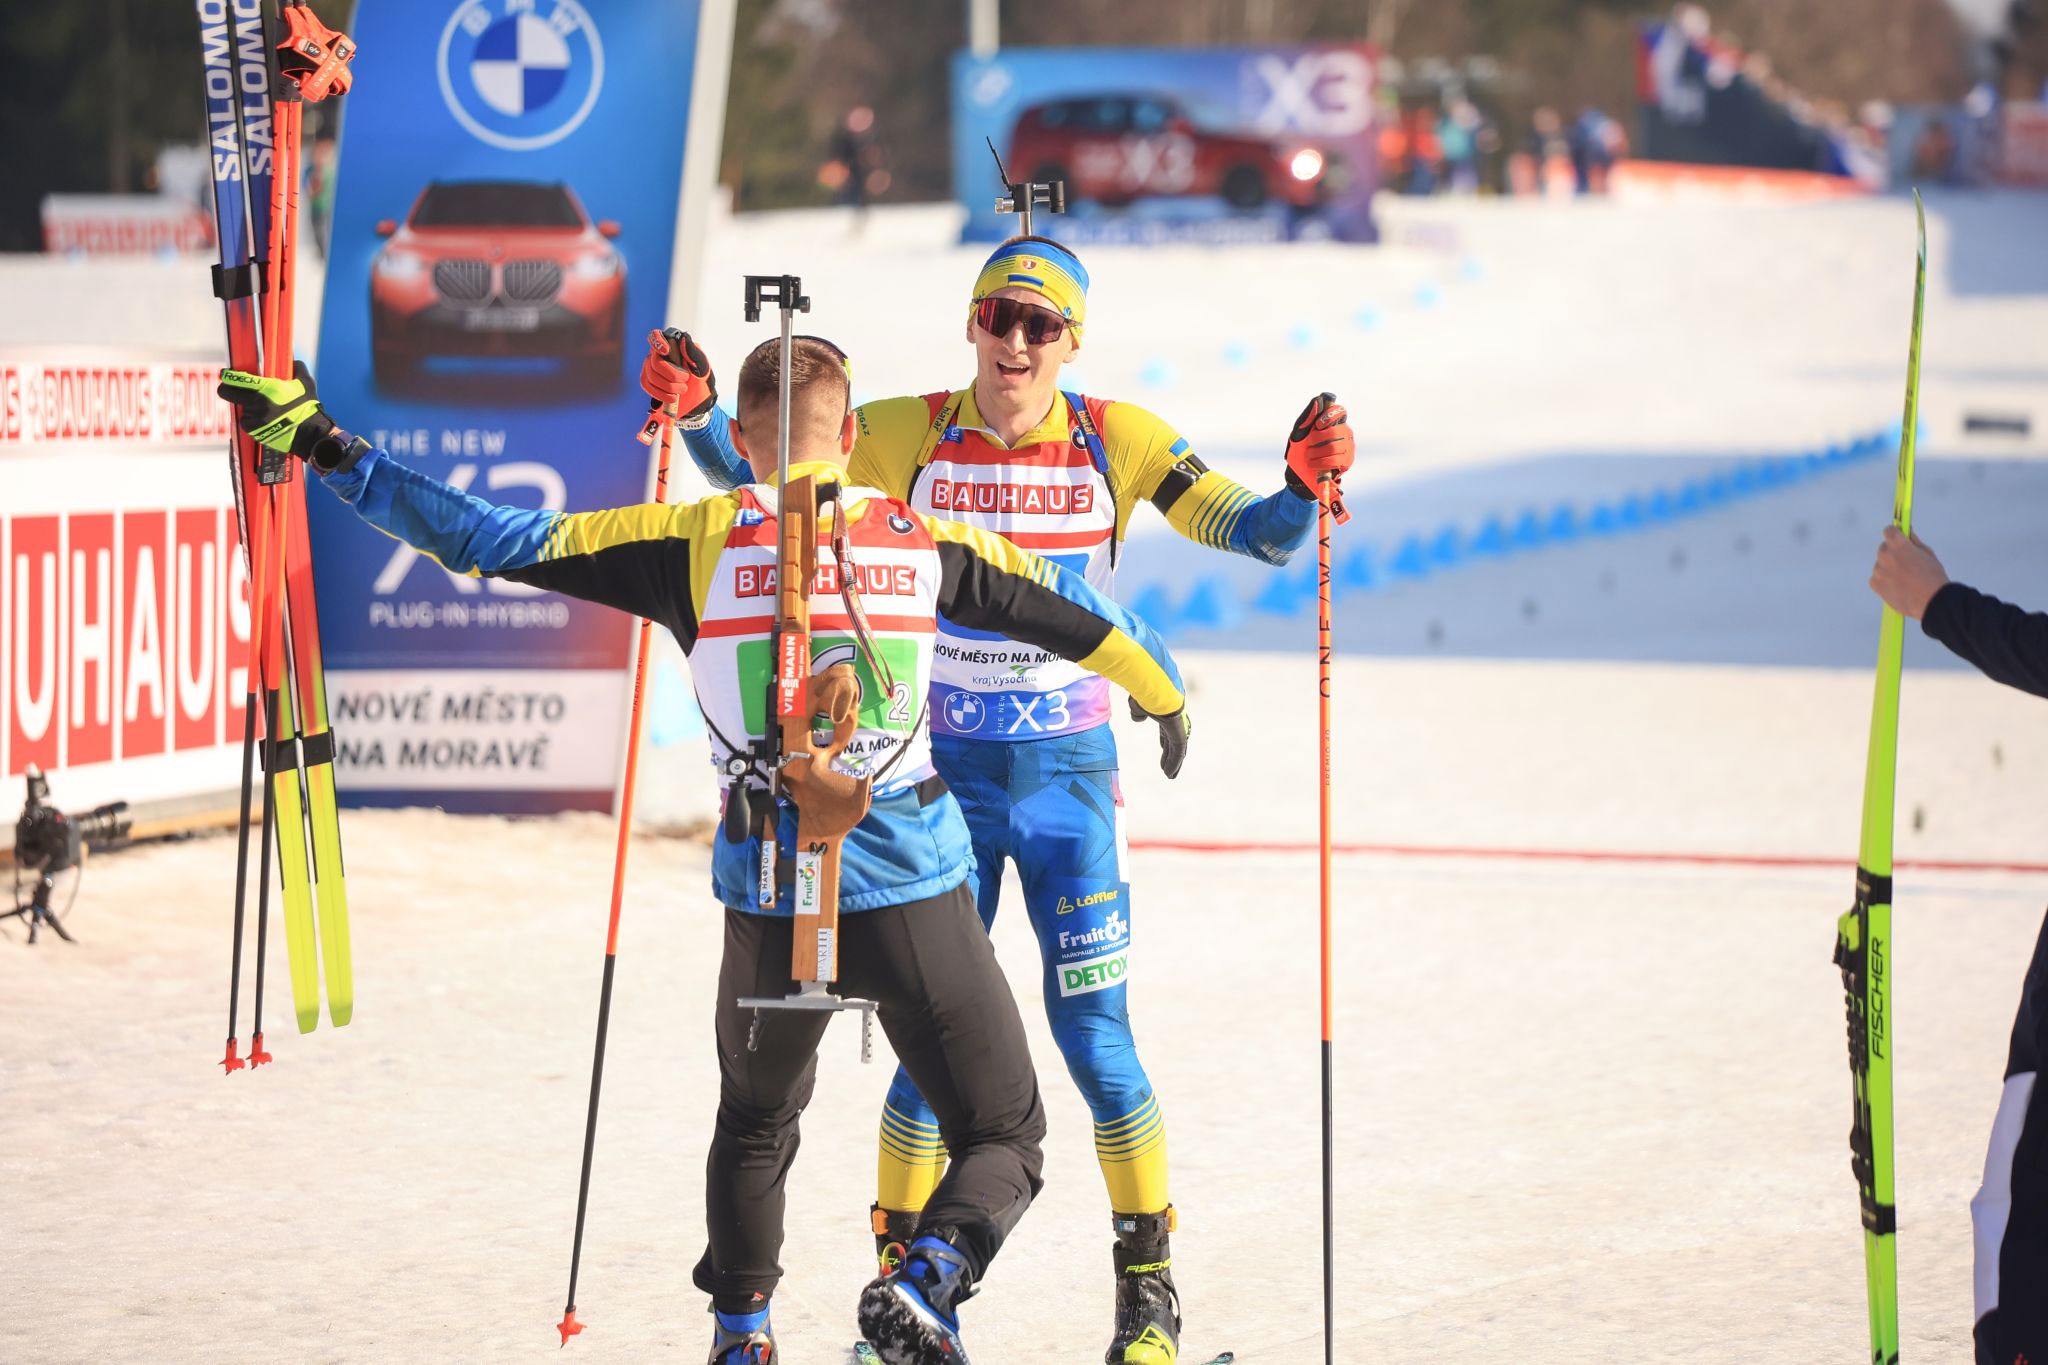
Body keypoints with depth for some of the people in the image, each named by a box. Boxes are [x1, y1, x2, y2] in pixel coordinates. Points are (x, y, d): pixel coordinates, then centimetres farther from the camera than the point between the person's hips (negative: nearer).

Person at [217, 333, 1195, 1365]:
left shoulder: (695, 541, -1)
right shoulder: (924, 540, 3)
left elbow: (497, 540, -3)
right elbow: (1070, 612, 17)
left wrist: (329, 452, 3)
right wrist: (1164, 695, 37)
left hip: (770, 903, 1)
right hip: (915, 899, -1)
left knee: (754, 1129, 28)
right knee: (1002, 1139, 10)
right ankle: (926, 1280, -17)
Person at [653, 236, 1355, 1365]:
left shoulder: (1115, 442, -2)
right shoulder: (909, 436, -2)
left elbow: (1253, 534, -5)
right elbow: (753, 474, 4)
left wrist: (1303, 487, -25)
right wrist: (696, 413, -14)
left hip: (1069, 774, 0)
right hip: (943, 774, 0)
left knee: (1093, 1036, -3)